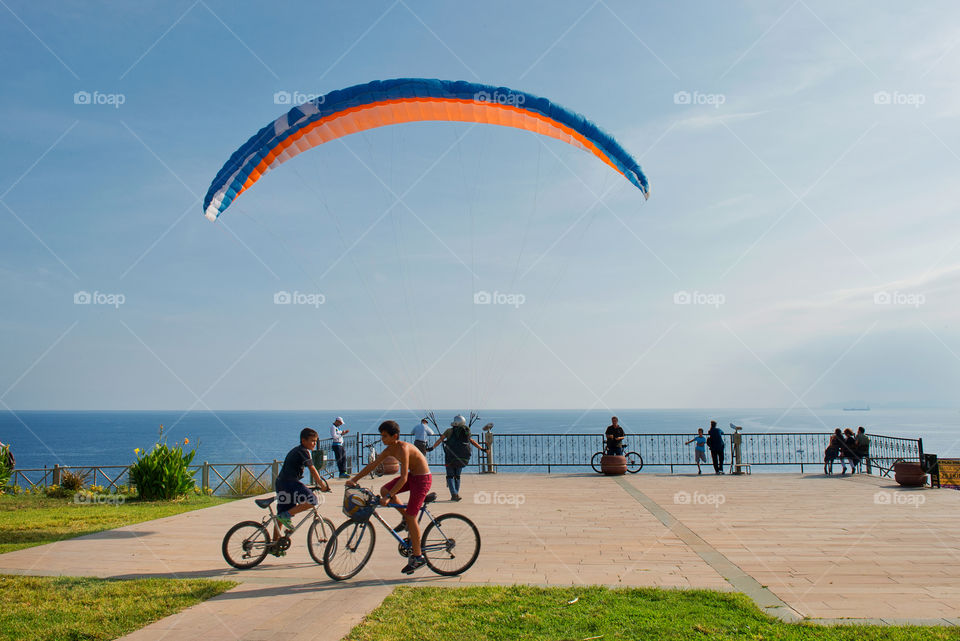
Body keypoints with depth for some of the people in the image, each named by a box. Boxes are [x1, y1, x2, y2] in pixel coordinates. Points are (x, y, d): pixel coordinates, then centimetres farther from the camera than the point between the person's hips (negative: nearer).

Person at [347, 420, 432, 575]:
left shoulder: (403, 449, -27)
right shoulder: (390, 449, 0)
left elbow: (404, 478, -30)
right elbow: (373, 465, 6)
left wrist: (389, 497, -31)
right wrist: (354, 479, -1)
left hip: (422, 478, -9)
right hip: (412, 476, 9)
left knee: (411, 516, -8)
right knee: (384, 490, 0)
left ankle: (418, 557, 3)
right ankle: (406, 519, 15)